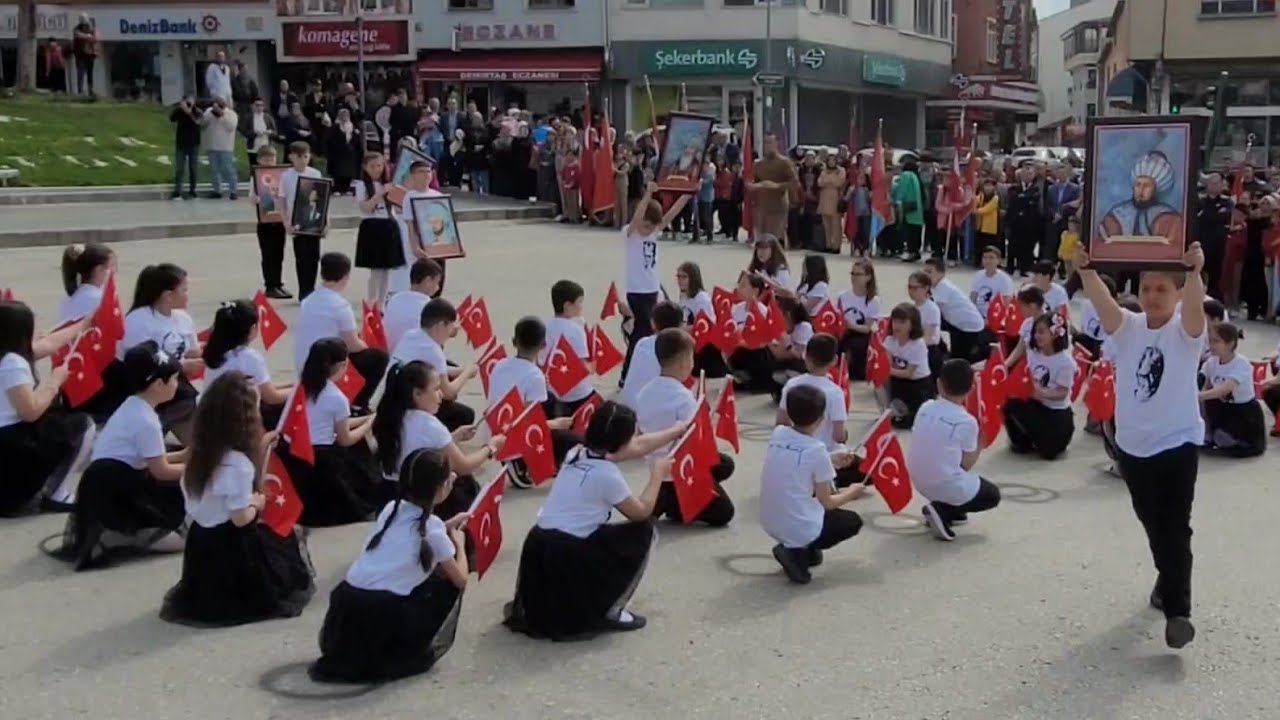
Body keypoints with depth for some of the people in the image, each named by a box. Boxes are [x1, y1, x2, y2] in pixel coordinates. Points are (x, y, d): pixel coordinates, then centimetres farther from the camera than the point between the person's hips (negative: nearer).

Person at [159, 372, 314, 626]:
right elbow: (241, 518, -23)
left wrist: (259, 452, 4)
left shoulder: (202, 451, -1)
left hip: (201, 543, 7)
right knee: (285, 539, 16)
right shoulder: (237, 462, -26)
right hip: (230, 548, -7)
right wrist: (257, 503, -1)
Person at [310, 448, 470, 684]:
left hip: (345, 614, 6)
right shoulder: (431, 527, -3)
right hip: (382, 619, -6)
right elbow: (460, 580, 8)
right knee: (447, 585, 16)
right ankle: (410, 655, 10)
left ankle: (348, 658, 19)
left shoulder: (392, 509, 13)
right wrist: (459, 543, 24)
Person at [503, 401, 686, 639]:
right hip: (566, 557, -8)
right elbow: (642, 512, 1)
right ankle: (610, 611, 9)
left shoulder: (578, 453, 9)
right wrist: (658, 474, 14)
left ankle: (530, 607, 21)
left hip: (537, 549, 8)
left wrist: (677, 430, 33)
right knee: (644, 532, 7)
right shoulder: (607, 474, -14)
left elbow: (638, 446, 23)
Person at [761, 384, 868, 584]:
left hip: (770, 524, 7)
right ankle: (798, 553, 0)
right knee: (853, 521, 20)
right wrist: (850, 493, 11)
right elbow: (827, 503, -8)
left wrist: (829, 461, 20)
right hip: (800, 529, -7)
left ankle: (798, 548, 16)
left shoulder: (777, 434, -2)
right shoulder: (816, 450, -18)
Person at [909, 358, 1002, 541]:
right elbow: (966, 465, -6)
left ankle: (944, 509, 15)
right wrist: (980, 444, 10)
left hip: (919, 482, 6)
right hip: (949, 487, -6)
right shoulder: (967, 421, -13)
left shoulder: (925, 408, -1)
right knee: (993, 495, 20)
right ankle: (943, 511, 0)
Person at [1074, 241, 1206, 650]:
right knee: (1152, 524, 20)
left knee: (1174, 527, -9)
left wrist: (1194, 271, -51)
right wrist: (1086, 268, -39)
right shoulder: (1127, 328, -1)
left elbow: (1195, 305, -31)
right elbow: (1100, 300, -20)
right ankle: (1169, 581, 43)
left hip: (1178, 444, -4)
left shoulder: (1185, 332, -8)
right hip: (1132, 445, 4)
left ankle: (1177, 610, -9)